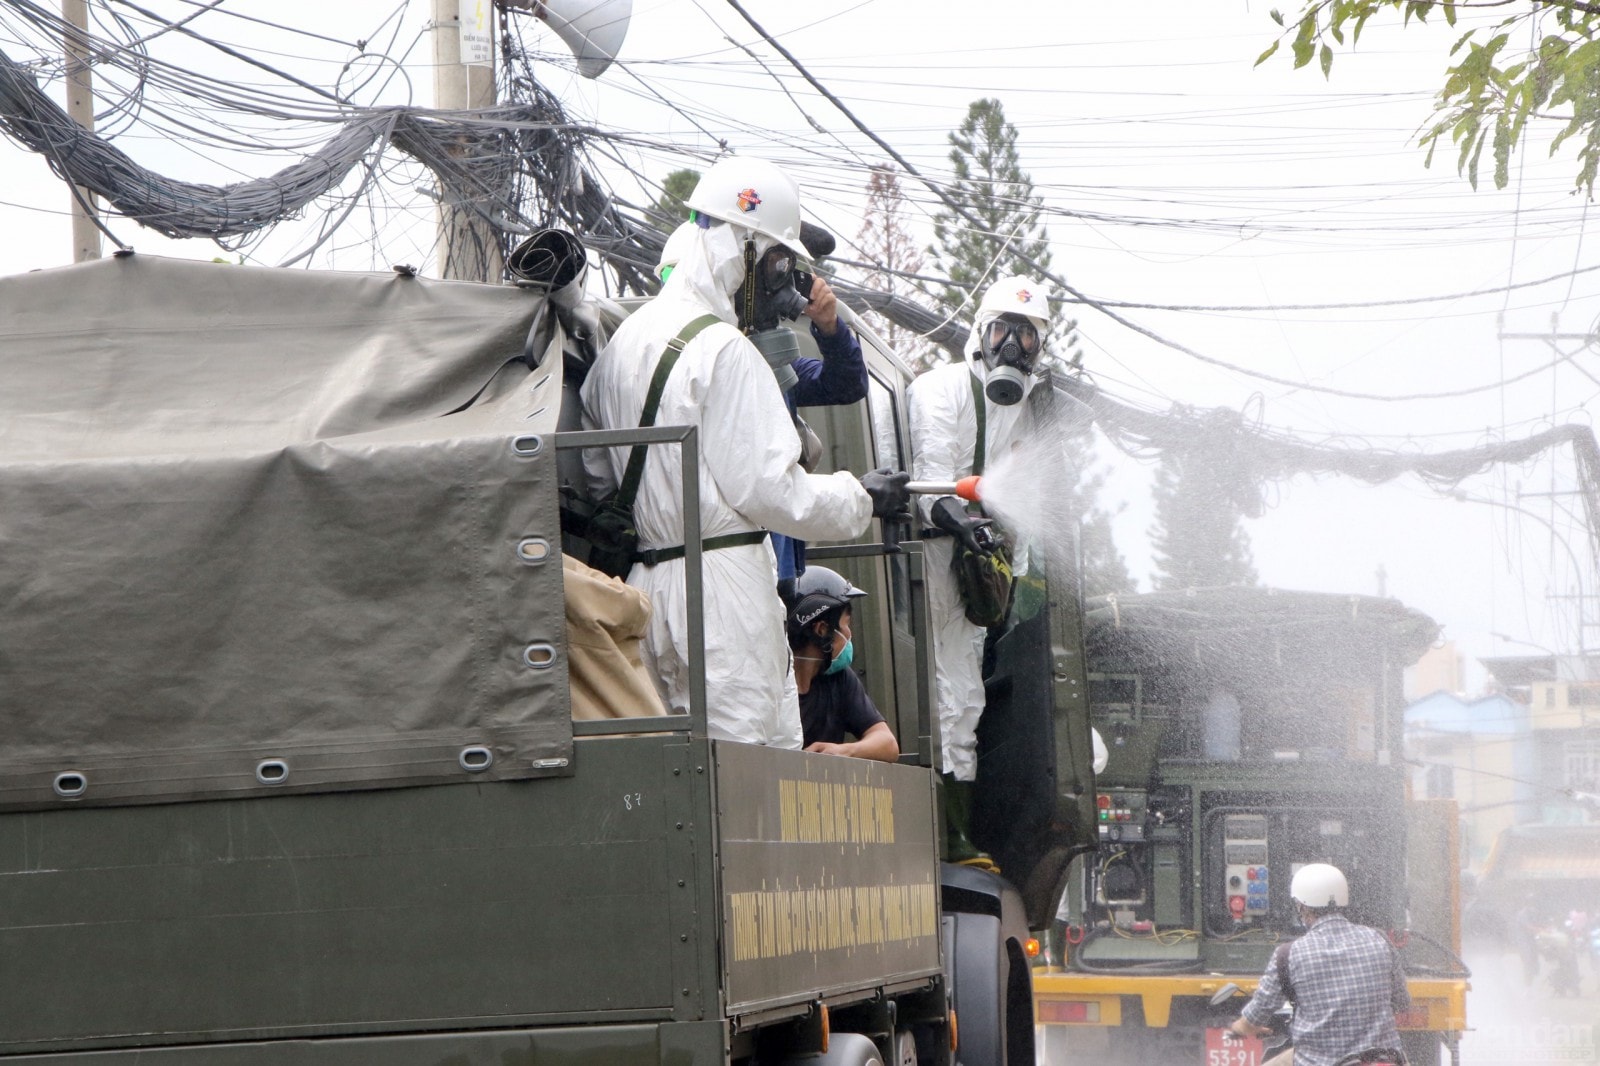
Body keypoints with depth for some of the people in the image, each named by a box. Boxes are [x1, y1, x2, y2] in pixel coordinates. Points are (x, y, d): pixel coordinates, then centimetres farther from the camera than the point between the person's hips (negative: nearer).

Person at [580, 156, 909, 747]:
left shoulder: (624, 339, 16)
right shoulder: (724, 350, -12)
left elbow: (595, 476, 19)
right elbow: (765, 486, -14)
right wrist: (861, 496, -1)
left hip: (646, 579, 9)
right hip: (722, 573, -9)